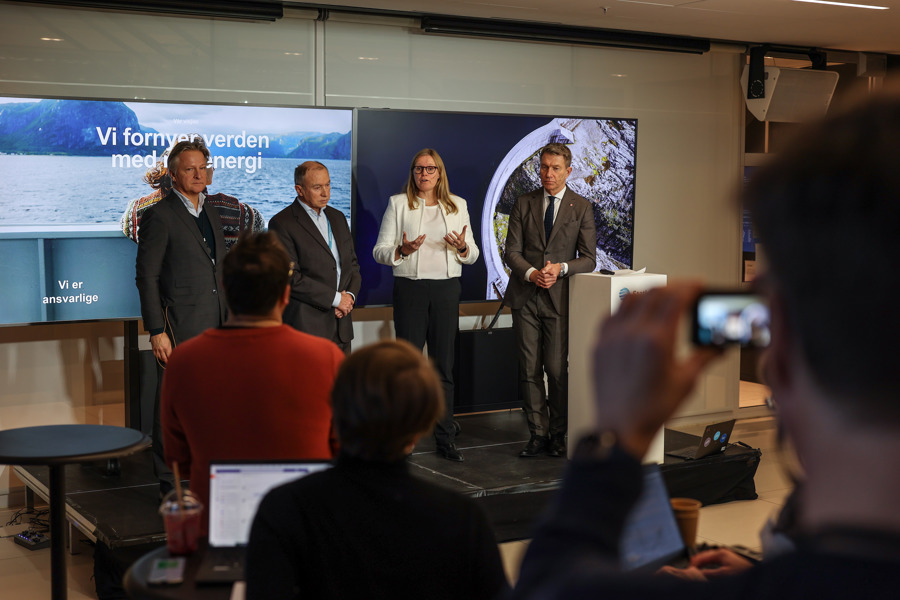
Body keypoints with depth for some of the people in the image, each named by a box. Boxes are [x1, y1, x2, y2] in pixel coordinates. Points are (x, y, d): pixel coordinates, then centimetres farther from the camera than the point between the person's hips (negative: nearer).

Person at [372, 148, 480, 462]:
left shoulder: (458, 205, 12)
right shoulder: (398, 204, 5)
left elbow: (473, 254, 13)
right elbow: (379, 251, 2)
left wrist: (463, 248, -10)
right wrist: (402, 250, -18)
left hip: (447, 289, 2)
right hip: (409, 288, -2)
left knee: (444, 366, 5)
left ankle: (446, 439, 11)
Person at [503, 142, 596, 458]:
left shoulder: (581, 207, 4)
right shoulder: (523, 204, 8)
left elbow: (588, 259, 2)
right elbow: (511, 252, 3)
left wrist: (561, 268, -16)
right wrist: (531, 273, -15)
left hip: (560, 298, -2)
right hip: (525, 298, 2)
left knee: (557, 370, -2)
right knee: (529, 370, 3)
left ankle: (558, 435, 12)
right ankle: (538, 434, 12)